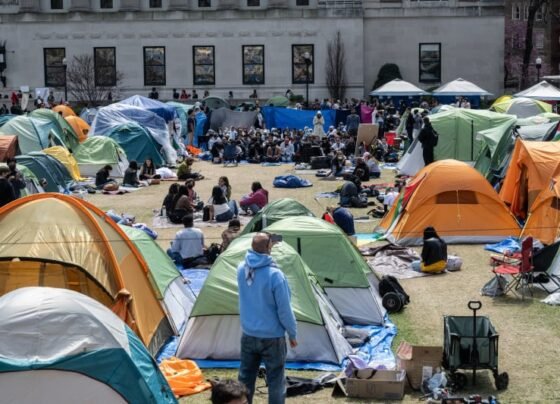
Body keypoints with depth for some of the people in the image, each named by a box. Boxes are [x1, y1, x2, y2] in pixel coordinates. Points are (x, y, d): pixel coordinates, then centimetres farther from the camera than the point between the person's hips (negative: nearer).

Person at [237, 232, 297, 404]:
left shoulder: (241, 269, -7)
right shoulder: (275, 275, -24)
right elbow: (284, 310, -17)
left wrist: (267, 244, 16)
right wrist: (293, 333, -2)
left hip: (248, 335, 6)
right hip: (272, 337, -5)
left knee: (246, 378, 17)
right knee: (276, 380, 8)